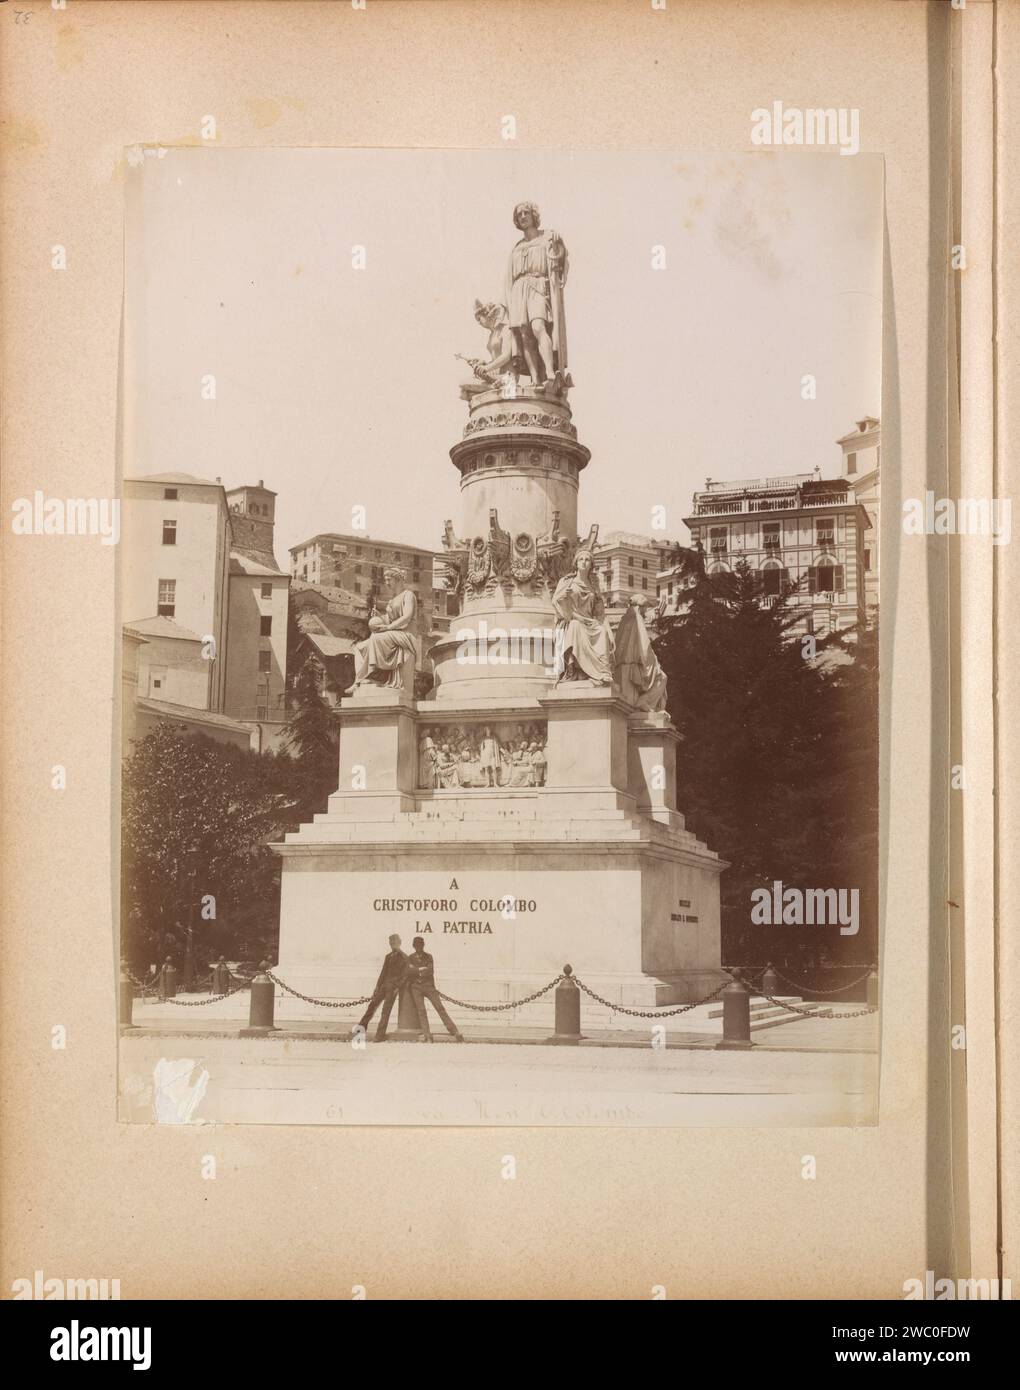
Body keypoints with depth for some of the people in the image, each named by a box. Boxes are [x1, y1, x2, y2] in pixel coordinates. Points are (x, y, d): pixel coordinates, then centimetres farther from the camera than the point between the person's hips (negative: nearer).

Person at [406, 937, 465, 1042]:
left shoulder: (428, 957, 8)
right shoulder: (410, 958, 11)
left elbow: (430, 971, -7)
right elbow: (408, 971, -6)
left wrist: (416, 971, -7)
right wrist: (421, 969, -9)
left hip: (429, 985, -1)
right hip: (416, 987, 1)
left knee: (440, 1007, -6)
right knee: (421, 1010, -9)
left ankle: (454, 1031, -6)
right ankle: (426, 1035, -9)